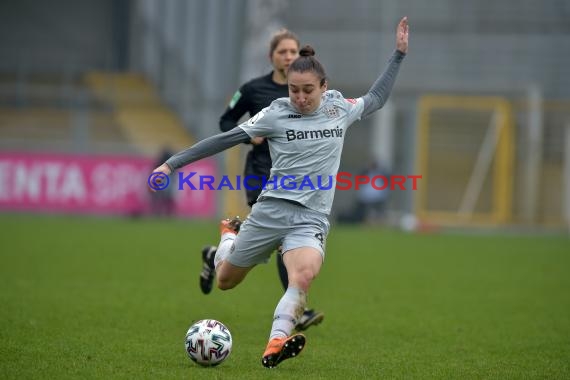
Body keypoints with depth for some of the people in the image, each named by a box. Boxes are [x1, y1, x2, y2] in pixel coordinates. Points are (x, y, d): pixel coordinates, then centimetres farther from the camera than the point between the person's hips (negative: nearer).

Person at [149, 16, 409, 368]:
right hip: (271, 210, -1)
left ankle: (275, 345, -38)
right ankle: (229, 235, 46)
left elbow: (376, 99, 27)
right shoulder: (276, 115, -3)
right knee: (225, 281, 13)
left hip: (312, 219, 1)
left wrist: (399, 53, 23)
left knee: (305, 275, -32)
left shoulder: (339, 109, 7)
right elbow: (224, 139, -2)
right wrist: (172, 164, -5)